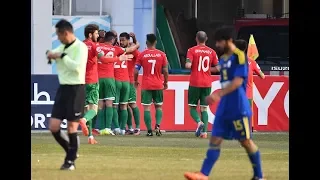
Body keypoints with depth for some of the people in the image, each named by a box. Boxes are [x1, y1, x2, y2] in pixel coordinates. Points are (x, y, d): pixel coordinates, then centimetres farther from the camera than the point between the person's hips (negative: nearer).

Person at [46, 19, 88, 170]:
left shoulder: (80, 47, -12)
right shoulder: (62, 47, 12)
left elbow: (77, 66, -23)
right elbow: (50, 55, 19)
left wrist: (62, 56, -16)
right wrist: (51, 54, -3)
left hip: (76, 89, -7)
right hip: (63, 88, 7)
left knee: (71, 127, -4)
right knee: (54, 127, 2)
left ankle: (71, 160, 7)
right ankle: (70, 151, 21)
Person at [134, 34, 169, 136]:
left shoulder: (142, 55, -4)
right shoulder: (161, 55, -1)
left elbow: (136, 71, -4)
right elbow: (165, 71, -1)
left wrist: (136, 81, 14)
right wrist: (165, 82, 14)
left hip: (146, 85, -2)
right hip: (158, 85, 2)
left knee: (147, 107, 2)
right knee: (159, 106, 15)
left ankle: (149, 130, -5)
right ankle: (157, 125, -7)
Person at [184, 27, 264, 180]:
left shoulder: (239, 56, -12)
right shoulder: (223, 59, 13)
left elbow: (237, 81, -21)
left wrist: (219, 94, -28)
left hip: (239, 107, -8)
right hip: (224, 107, 8)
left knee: (246, 141, 1)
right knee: (215, 140, 0)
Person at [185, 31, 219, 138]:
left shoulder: (192, 50, -5)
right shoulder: (211, 52, 4)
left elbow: (188, 66, -16)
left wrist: (187, 64, 6)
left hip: (195, 83, -3)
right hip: (207, 84, 3)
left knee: (192, 107, 7)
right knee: (204, 108, 8)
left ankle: (199, 122, -20)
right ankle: (204, 131, -2)